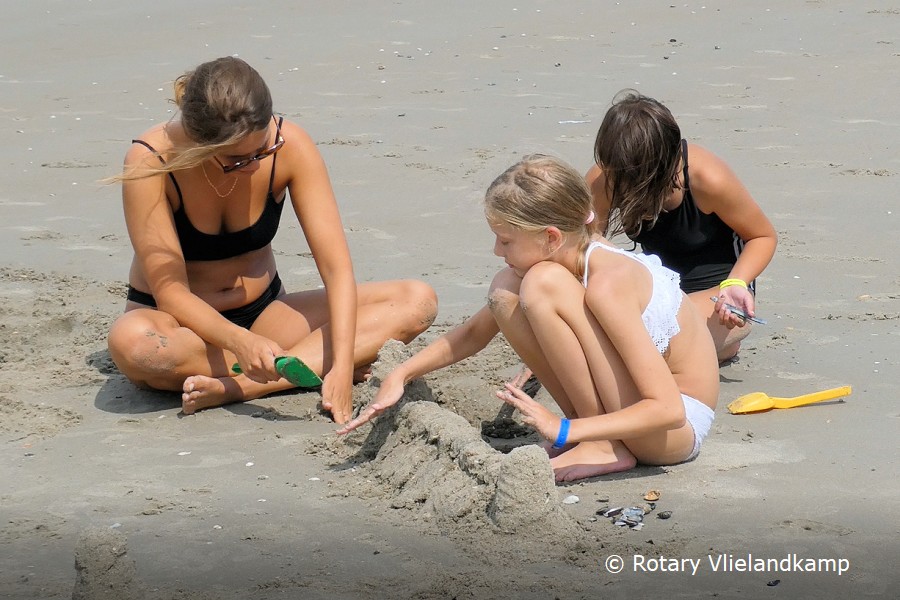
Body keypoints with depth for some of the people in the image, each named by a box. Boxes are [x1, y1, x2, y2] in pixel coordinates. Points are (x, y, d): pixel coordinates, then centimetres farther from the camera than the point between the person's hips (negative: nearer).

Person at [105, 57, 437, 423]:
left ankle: (241, 387, -29)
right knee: (131, 342, -41)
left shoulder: (289, 146, -16)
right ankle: (310, 365, -22)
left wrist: (342, 368, -32)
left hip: (264, 311, 3)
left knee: (418, 302, -17)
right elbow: (170, 291, -25)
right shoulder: (150, 162, -23)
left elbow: (336, 267, -18)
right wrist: (240, 342, -43)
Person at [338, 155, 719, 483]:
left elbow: (668, 410, -32)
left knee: (544, 285, -25)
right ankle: (587, 427, 0)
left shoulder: (606, 284, -28)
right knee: (504, 293, -2)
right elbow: (474, 332, 11)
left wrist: (565, 430, -35)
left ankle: (605, 447, -15)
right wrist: (400, 376, 0)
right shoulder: (567, 262, -3)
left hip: (682, 426, -8)